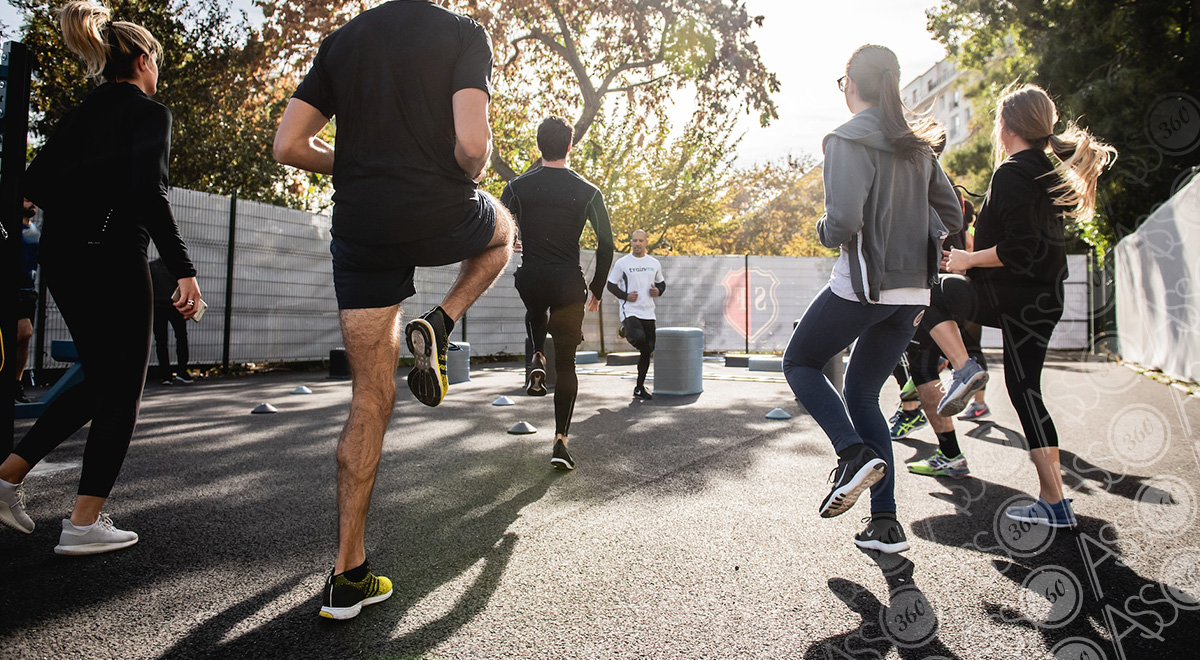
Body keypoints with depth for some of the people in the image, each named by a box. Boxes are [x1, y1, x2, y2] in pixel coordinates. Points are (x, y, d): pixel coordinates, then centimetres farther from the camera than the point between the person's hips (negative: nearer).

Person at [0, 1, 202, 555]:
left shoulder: (82, 111, 16)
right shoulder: (149, 112, -6)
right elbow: (149, 193, -20)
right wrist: (184, 270, -22)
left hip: (60, 257, 8)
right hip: (111, 259, -8)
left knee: (100, 382, 19)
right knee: (123, 391, 1)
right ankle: (84, 524, 3)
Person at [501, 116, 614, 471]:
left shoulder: (518, 186, 1)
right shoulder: (588, 192, -1)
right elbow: (606, 245, -1)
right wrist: (597, 289, 10)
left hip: (530, 280, 1)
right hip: (568, 283, -1)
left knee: (535, 313, 39)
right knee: (566, 364, 8)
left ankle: (537, 360, 11)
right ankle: (560, 441, 3)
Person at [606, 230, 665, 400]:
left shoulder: (654, 263, 10)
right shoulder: (622, 263, -2)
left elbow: (661, 283, 22)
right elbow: (611, 284, 3)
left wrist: (658, 291, -1)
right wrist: (625, 296, -13)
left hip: (648, 313, 5)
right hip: (630, 311, -5)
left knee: (647, 351, 6)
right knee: (639, 338, -33)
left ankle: (639, 388, 18)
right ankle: (624, 330, 2)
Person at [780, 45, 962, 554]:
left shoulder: (848, 140, -10)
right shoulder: (917, 145, 13)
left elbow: (844, 220, -21)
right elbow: (951, 217, 16)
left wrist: (824, 232, -1)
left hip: (862, 286, -7)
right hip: (912, 292, 7)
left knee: (800, 363, 15)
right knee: (862, 393, 15)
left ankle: (855, 453, -7)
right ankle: (886, 522, 12)